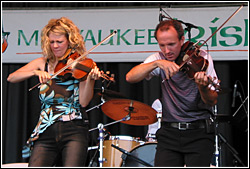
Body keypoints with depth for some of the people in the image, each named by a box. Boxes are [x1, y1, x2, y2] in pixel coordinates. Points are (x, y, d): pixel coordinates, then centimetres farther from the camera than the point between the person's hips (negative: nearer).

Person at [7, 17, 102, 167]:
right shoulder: (43, 63, 13)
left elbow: (83, 102, -7)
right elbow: (11, 78, 2)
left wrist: (90, 79, -22)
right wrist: (36, 72, -13)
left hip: (74, 130, -2)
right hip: (47, 131, 3)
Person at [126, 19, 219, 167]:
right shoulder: (159, 59, 4)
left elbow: (212, 102, -9)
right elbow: (130, 77, -13)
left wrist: (203, 87, -31)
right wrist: (157, 63, -26)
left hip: (199, 133, -2)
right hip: (169, 132, 2)